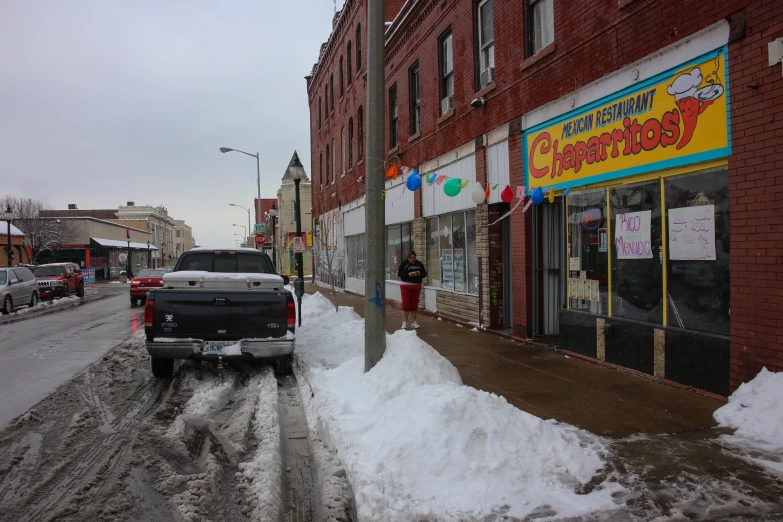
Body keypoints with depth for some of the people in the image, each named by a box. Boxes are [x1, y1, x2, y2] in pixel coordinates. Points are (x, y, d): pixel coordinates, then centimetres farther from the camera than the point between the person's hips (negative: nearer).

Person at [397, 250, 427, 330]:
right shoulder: (404, 263, -2)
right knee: (406, 304, -5)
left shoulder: (419, 264, 7)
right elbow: (399, 273, -7)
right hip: (406, 286, -3)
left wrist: (420, 273, -13)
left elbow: (425, 274, 8)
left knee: (414, 305, 7)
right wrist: (408, 274, -20)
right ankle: (404, 323, 0)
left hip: (416, 286, 3)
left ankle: (414, 322, 14)